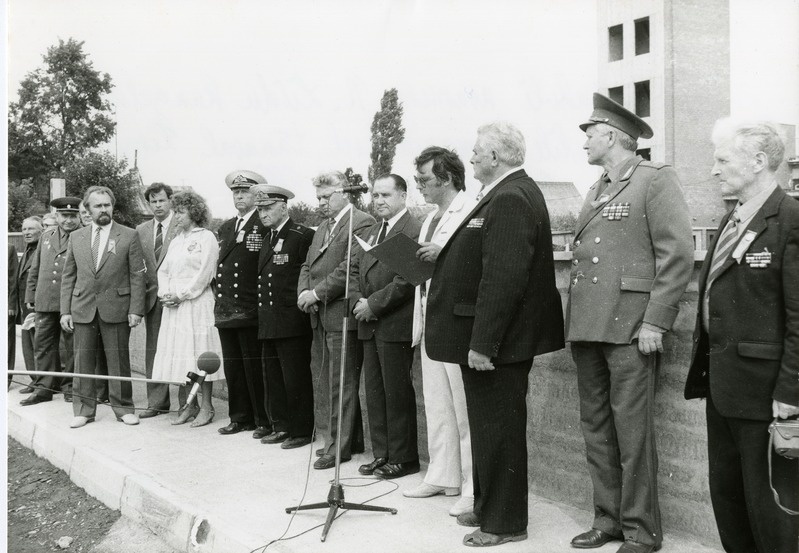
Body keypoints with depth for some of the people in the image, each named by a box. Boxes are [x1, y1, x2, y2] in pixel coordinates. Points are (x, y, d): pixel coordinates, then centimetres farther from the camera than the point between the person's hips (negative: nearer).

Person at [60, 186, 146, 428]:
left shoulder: (129, 236, 2)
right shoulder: (76, 237, 11)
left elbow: (137, 275, -1)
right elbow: (68, 277, 12)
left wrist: (136, 309, -8)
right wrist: (65, 310, 5)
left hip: (116, 308, -3)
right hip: (82, 308, 3)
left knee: (118, 360, 3)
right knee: (83, 360, 5)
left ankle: (123, 408, 13)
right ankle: (84, 409, 15)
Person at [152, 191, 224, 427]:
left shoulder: (206, 237, -4)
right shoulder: (176, 241, 19)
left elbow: (204, 274, -11)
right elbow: (163, 270, 17)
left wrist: (181, 295, -14)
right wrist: (164, 293, -1)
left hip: (197, 304, -7)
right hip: (173, 306, 7)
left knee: (200, 353, -4)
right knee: (180, 353, 6)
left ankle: (206, 407, 3)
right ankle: (189, 405, 14)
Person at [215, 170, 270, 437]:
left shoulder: (265, 225, -6)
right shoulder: (225, 228, 17)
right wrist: (218, 289, 14)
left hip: (251, 312, -7)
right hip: (226, 311, 7)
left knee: (254, 366, -2)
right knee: (232, 366, 11)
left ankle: (264, 421, 8)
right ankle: (240, 418, 21)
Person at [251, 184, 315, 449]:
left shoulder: (303, 236, -10)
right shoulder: (267, 240, 16)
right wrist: (263, 314, 13)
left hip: (293, 323, -8)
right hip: (269, 324, 8)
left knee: (296, 377, -1)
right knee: (273, 376, 13)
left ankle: (301, 430, 9)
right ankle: (281, 426, 24)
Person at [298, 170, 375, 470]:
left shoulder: (362, 223, -9)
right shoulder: (323, 227, 21)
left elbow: (350, 267, -19)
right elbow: (308, 265, 20)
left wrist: (317, 293, -16)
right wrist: (303, 292, 1)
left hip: (341, 316, -9)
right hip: (319, 316, 9)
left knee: (341, 383, -3)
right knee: (322, 381, 13)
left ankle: (339, 447, 3)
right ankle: (331, 437, 23)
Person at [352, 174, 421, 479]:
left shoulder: (414, 230, -11)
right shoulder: (371, 232, 18)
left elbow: (406, 280, -18)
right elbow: (356, 270, 20)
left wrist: (373, 304, -15)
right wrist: (358, 302, 2)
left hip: (395, 325, -8)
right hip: (370, 324, 9)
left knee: (397, 393, -1)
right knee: (374, 392, 12)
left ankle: (403, 458, 9)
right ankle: (382, 453, 21)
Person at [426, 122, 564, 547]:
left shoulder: (511, 199, -19)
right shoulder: (508, 194, 15)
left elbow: (502, 279, -26)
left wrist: (482, 344, -26)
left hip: (496, 342, -11)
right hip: (487, 337, 11)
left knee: (498, 430, 0)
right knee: (489, 428, 19)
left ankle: (504, 523, 12)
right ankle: (488, 507, 32)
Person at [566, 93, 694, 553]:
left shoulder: (657, 179, -4)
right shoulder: (597, 190, 20)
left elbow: (678, 256, -11)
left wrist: (656, 322, -15)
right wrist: (577, 320, 15)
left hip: (629, 328, -8)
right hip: (587, 327, 8)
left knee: (632, 433, -4)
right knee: (597, 429, 11)